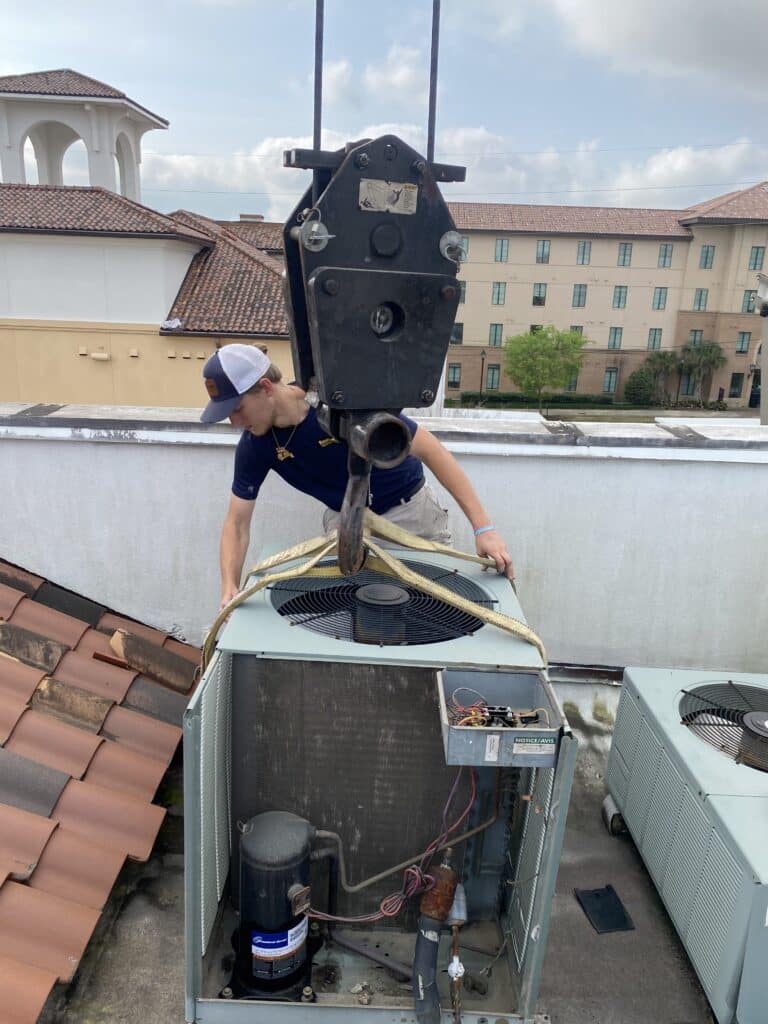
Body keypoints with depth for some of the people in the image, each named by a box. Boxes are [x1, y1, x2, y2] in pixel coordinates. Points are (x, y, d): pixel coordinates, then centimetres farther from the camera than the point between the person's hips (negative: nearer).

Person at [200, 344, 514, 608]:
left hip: (408, 512, -4)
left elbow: (429, 450, -29)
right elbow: (237, 522, -10)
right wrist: (229, 588, -27)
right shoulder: (254, 446, -17)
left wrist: (483, 528, -32)